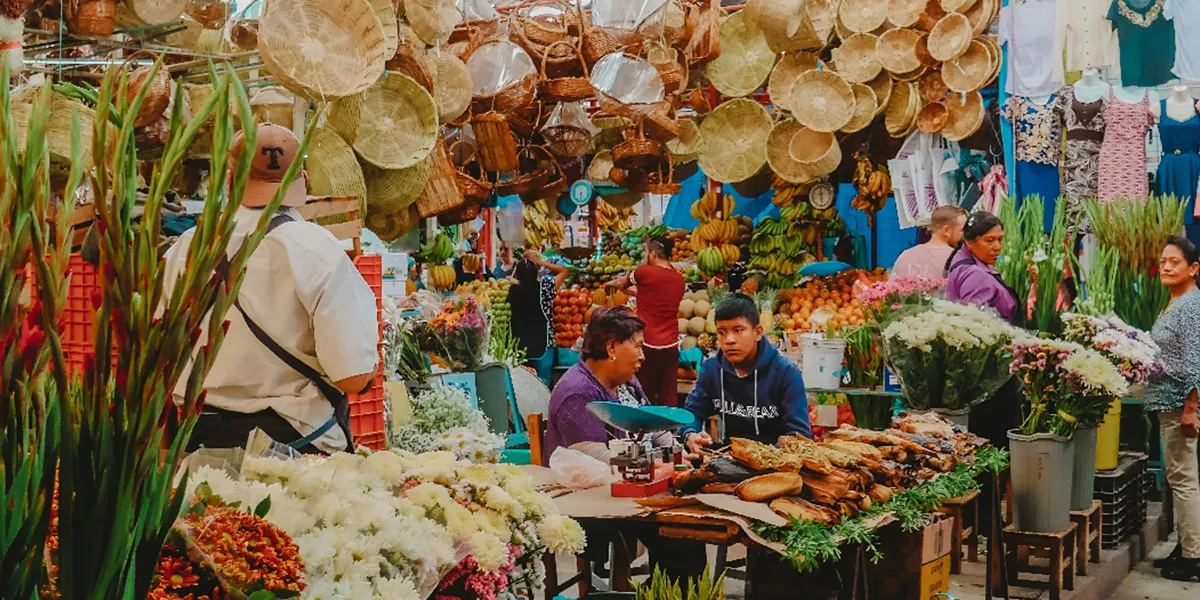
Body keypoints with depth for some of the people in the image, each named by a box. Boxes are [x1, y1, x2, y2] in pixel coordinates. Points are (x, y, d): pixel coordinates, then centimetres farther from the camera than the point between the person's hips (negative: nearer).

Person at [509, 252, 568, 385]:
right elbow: (564, 271, 5)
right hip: (542, 347, -3)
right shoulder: (544, 287, -9)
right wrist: (540, 263, 6)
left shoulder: (513, 290, -5)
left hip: (518, 348, 3)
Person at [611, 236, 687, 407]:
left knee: (645, 397, 5)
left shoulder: (645, 272, -9)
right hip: (671, 345, 5)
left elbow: (622, 283, 11)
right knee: (669, 398, 6)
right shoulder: (680, 280, 6)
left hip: (648, 344, -5)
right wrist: (636, 291, 31)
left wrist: (613, 284, 32)